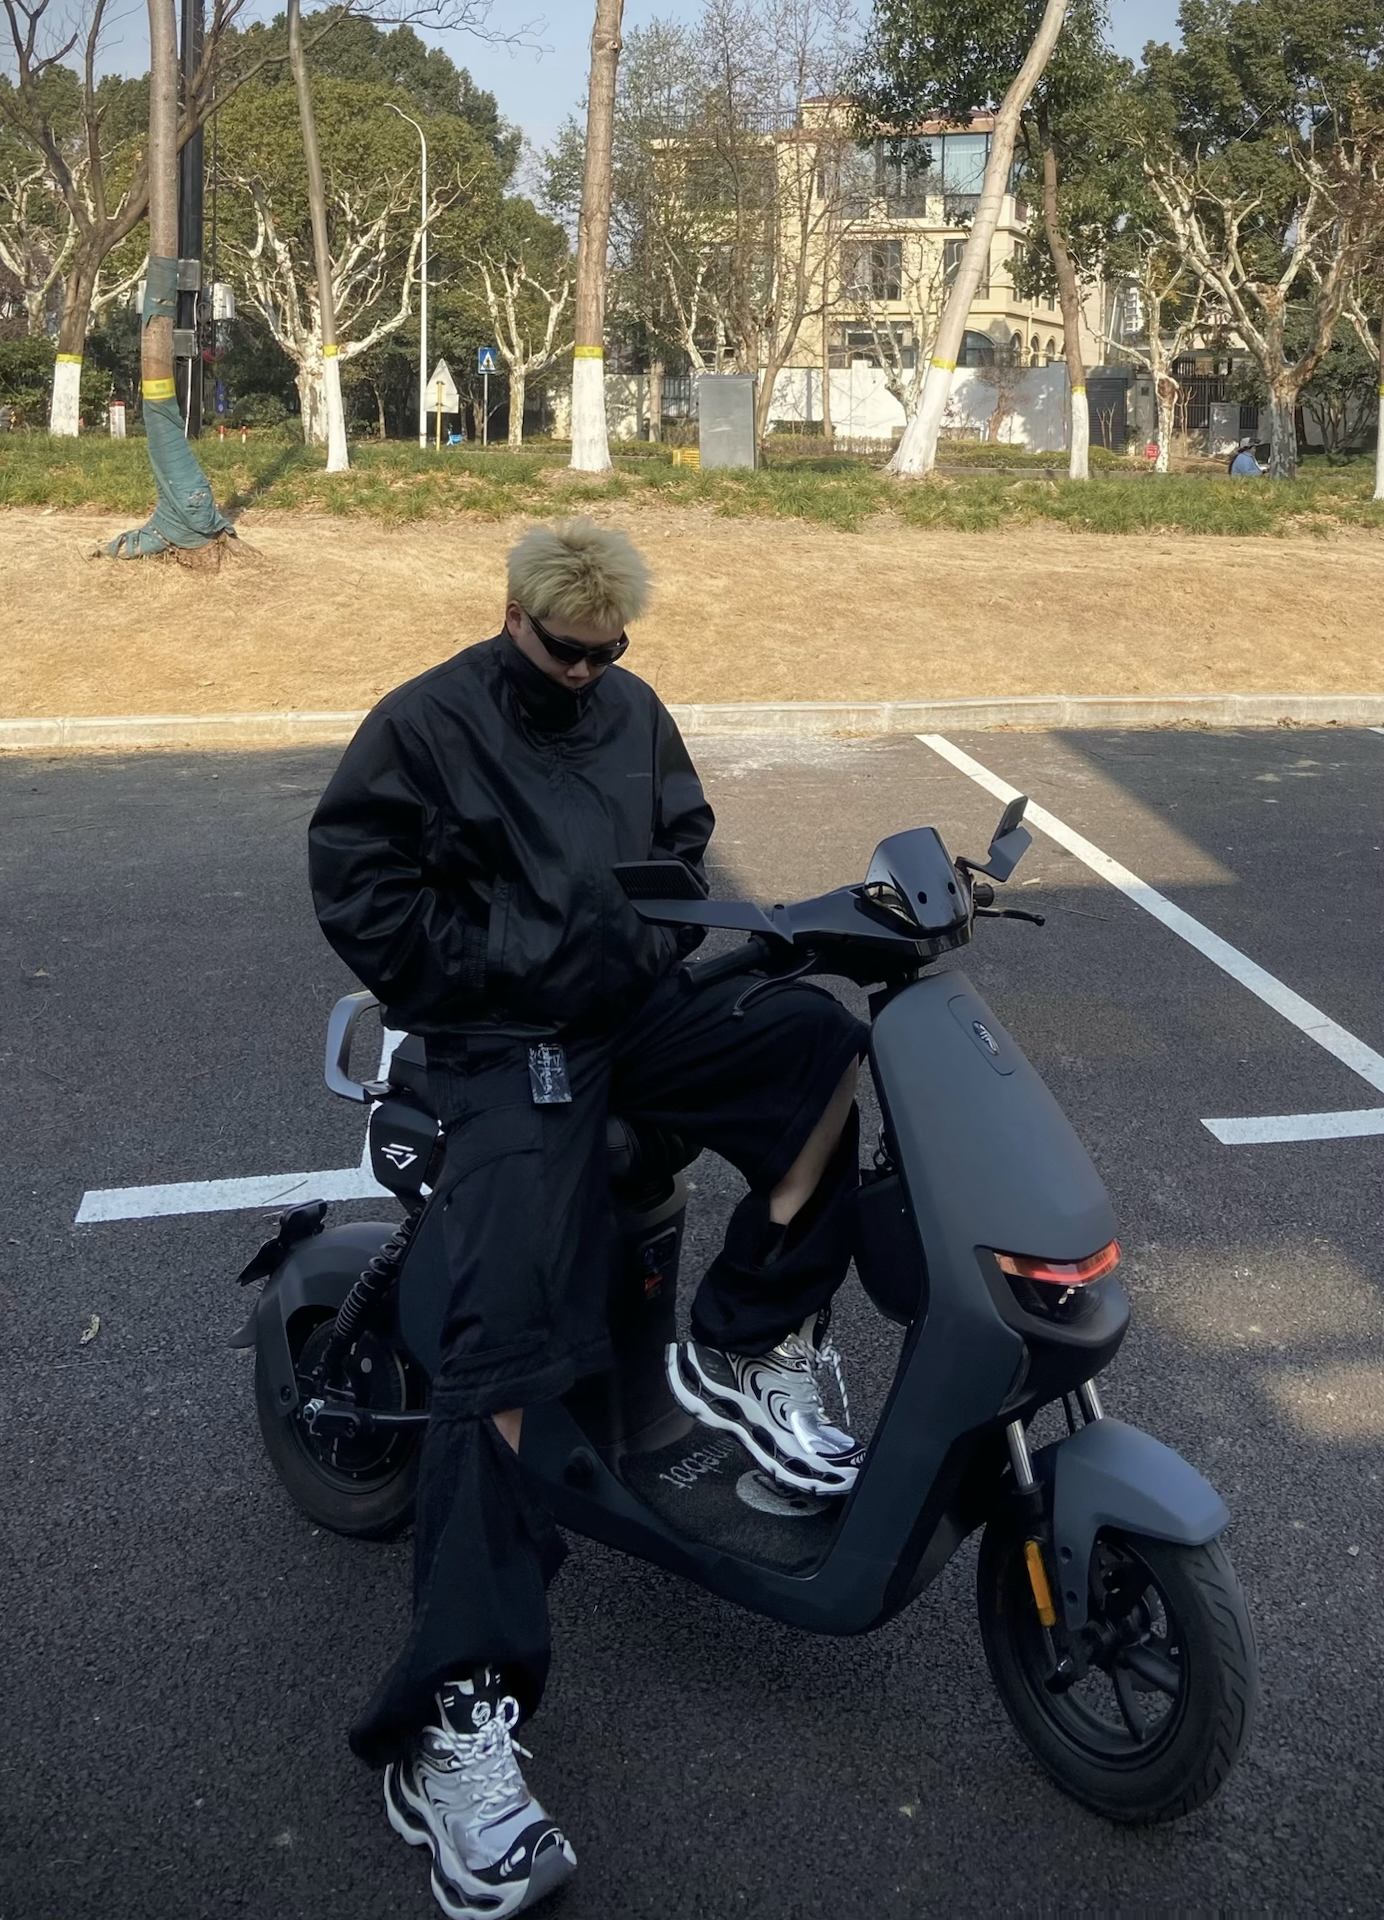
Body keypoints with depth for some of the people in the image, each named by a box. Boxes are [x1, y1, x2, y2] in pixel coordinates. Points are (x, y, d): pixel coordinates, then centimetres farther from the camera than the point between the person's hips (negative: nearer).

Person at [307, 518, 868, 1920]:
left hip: (633, 1008, 6)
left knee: (819, 1038, -21)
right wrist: (517, 972, -13)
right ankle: (449, 1724, -26)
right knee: (508, 1334, -23)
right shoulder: (424, 726, -1)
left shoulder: (634, 715, 15)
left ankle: (745, 1347, -10)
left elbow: (682, 844, 25)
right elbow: (359, 889, -6)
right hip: (506, 1045, -6)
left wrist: (655, 941, 4)